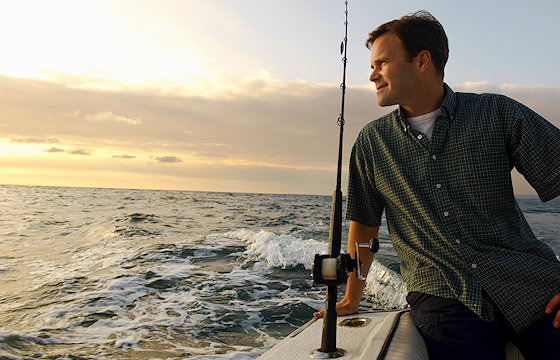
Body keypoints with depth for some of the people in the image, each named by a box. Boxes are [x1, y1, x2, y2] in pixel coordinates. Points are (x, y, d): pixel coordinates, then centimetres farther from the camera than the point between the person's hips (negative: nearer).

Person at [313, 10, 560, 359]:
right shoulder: (372, 141, 7)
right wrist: (351, 301, 16)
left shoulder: (498, 114, 2)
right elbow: (364, 225, 14)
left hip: (531, 284, 1)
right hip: (442, 298, 0)